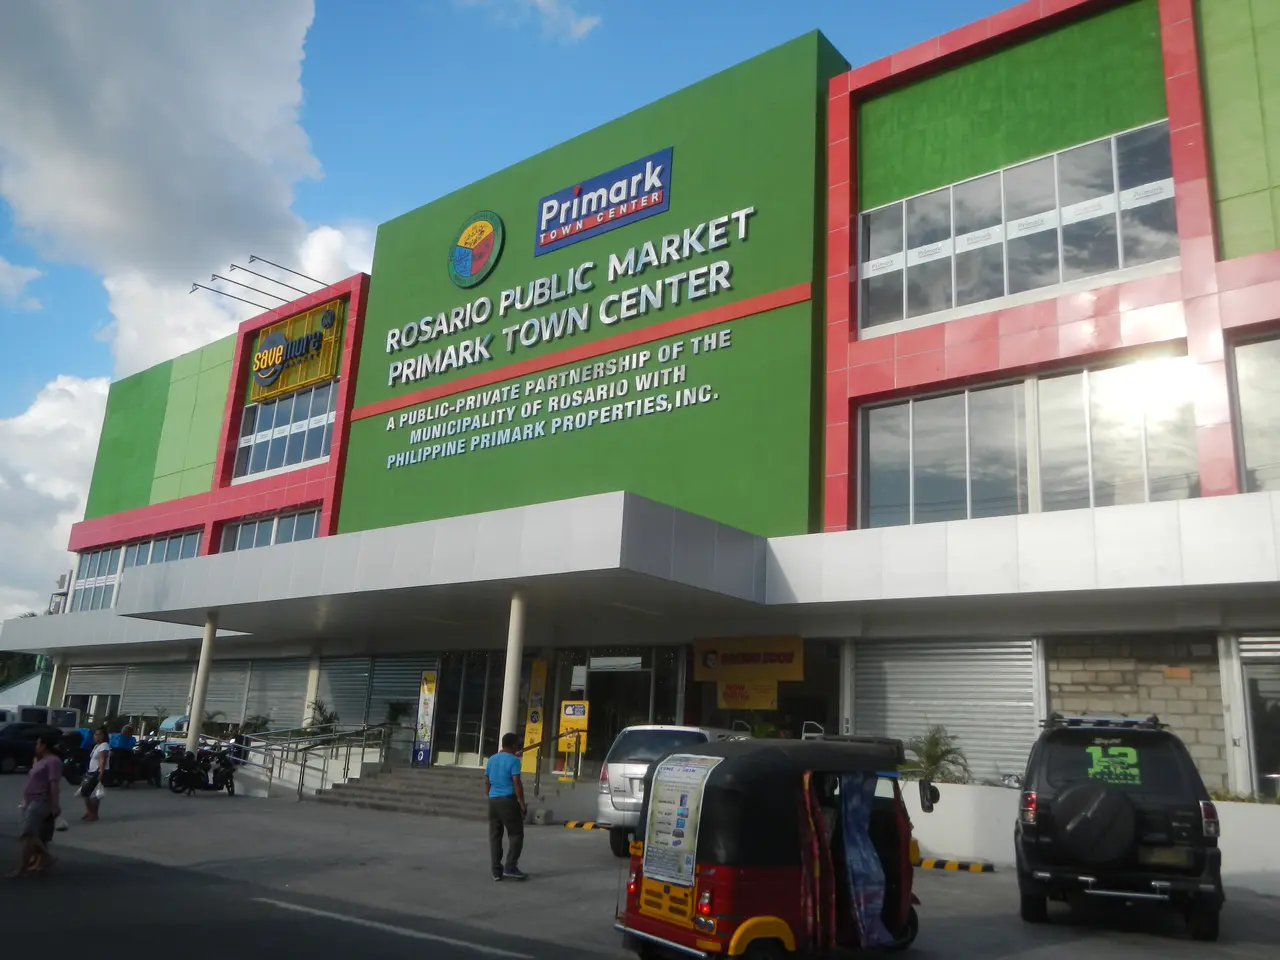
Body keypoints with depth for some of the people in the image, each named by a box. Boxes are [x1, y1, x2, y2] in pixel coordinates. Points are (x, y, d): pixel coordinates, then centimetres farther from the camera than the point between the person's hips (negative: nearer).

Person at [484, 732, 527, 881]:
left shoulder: (491, 759, 12)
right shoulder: (513, 760, -9)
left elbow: (486, 782, 16)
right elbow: (517, 783, -14)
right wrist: (522, 803, -10)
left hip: (493, 801, 7)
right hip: (509, 800, -6)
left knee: (495, 835, 8)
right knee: (516, 834, 2)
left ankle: (497, 870, 8)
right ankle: (510, 867, -4)